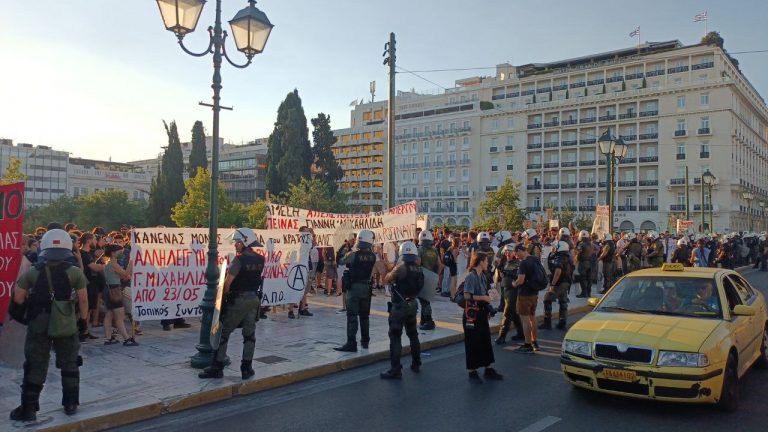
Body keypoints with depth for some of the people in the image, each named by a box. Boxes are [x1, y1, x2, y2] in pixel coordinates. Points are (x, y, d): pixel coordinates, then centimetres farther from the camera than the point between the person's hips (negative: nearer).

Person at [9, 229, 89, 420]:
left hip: (38, 327, 0)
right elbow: (83, 299, -6)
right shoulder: (75, 272, -7)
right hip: (66, 327, 0)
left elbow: (18, 298, -2)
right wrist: (83, 319, 6)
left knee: (35, 367, 10)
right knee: (69, 365, 14)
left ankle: (28, 408, 14)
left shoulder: (33, 272, -3)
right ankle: (70, 404, 19)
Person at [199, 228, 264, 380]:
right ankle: (247, 368, 15)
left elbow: (228, 282, -15)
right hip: (254, 299, 6)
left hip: (238, 300, -6)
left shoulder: (239, 260, -16)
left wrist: (224, 297, 0)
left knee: (224, 333, 5)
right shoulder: (260, 260, 3)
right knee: (249, 334, 11)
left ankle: (217, 368, 10)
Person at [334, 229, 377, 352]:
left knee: (352, 316, -4)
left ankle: (351, 344, -9)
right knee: (364, 315, 15)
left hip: (354, 287, -4)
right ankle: (365, 341, 23)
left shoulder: (353, 254, -15)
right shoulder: (373, 256, -3)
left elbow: (341, 262, 0)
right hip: (366, 287, 5)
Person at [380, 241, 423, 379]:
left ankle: (395, 370, -5)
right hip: (412, 304, 7)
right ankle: (416, 364, 31)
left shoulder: (401, 267, -16)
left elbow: (387, 279, -6)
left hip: (399, 306, -7)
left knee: (395, 337, -4)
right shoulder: (418, 269, 2)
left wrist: (391, 273, 13)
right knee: (413, 334, 20)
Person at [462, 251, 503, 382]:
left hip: (482, 313, 9)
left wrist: (489, 293, 2)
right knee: (473, 343, 2)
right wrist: (484, 298, -21)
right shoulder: (471, 276, -17)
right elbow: (467, 295, -25)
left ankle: (488, 369, 25)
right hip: (472, 314, -9)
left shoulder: (482, 276, 9)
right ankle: (472, 372, 14)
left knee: (486, 341, 14)